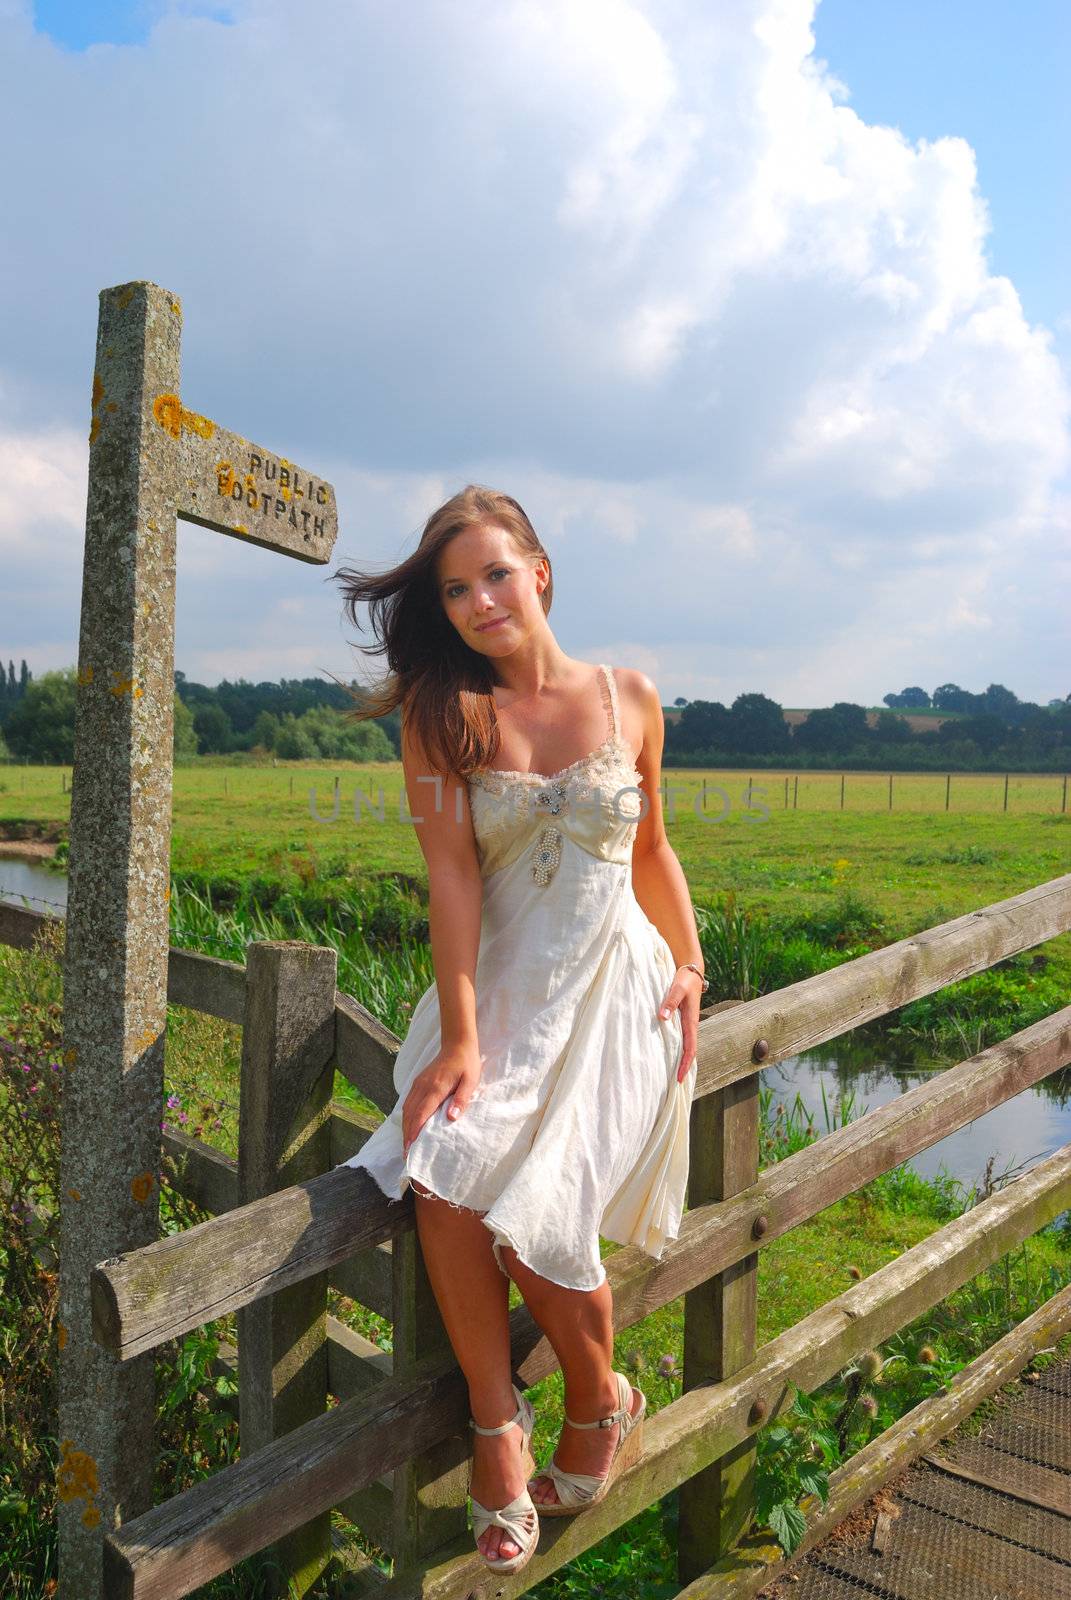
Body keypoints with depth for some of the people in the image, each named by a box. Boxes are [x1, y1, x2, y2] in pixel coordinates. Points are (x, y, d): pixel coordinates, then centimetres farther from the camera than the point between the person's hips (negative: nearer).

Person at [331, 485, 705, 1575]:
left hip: (617, 986, -1)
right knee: (443, 1180, -24)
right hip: (498, 986, 1)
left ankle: (602, 1403, 14)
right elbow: (452, 875, -10)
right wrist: (460, 1039, -16)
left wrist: (691, 967, 6)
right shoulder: (442, 712, -1)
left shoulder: (629, 698, 3)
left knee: (532, 1207, -18)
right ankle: (497, 1426, 1)